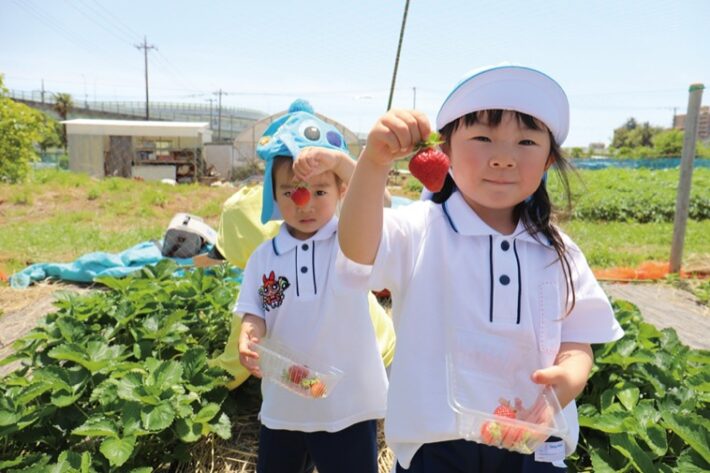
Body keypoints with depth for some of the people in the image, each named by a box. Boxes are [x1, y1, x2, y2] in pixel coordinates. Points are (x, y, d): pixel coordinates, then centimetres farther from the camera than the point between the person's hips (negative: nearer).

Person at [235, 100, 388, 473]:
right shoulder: (264, 257, -1)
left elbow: (376, 206, -31)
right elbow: (255, 315, -1)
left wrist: (339, 160, -47)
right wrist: (249, 340, -23)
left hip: (349, 404, -3)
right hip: (283, 407, 4)